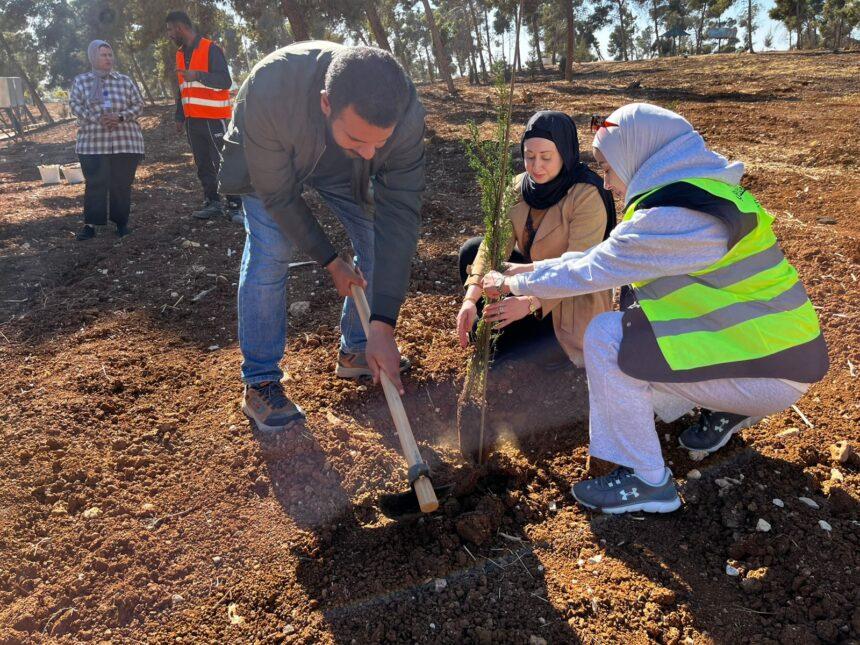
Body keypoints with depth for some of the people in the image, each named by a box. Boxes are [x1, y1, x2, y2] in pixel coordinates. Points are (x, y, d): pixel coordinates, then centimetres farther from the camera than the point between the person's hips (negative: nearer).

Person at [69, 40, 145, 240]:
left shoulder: (125, 81, 8)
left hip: (125, 142, 1)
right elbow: (75, 105, -1)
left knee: (122, 184, 3)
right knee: (95, 184, -3)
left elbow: (138, 104, 4)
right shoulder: (81, 81, 7)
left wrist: (119, 116, -13)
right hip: (92, 143, 0)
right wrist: (98, 119, -16)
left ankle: (122, 223, 15)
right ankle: (90, 224, 4)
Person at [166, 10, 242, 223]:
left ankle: (235, 207, -5)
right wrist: (180, 117, 19)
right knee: (203, 165, 9)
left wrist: (198, 76, -32)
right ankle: (212, 203, 15)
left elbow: (225, 81, -20)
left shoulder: (211, 49, -9)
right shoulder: (180, 54, 16)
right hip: (193, 121, 8)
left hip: (214, 119, -8)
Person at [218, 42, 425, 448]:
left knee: (383, 245, -3)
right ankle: (260, 383, -2)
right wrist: (331, 262, -21)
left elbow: (399, 213, -35)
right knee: (270, 254, -17)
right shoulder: (268, 91, -44)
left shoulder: (405, 113, -38)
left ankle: (356, 353, 19)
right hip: (269, 163, -2)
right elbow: (278, 195, -29)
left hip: (342, 169, 3)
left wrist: (383, 324, -38)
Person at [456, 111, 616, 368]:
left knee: (506, 359, -18)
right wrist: (472, 297, -30)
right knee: (471, 249, -7)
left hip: (573, 301, -6)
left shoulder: (587, 195, -24)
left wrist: (531, 303, -44)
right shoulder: (520, 187, -6)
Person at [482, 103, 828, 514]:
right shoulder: (702, 191, 6)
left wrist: (512, 284, 0)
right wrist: (528, 298, 10)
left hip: (771, 369, -9)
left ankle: (646, 482, -4)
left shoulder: (676, 216, -24)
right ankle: (728, 409, 20)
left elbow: (588, 271, -17)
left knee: (606, 338, -16)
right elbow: (608, 260, 9)